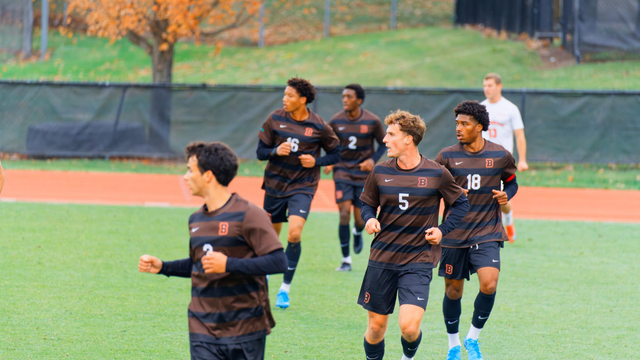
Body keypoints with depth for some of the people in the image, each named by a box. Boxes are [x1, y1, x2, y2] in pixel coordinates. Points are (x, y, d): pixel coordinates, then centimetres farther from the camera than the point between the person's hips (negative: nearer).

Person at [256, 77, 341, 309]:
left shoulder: (319, 127, -9)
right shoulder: (275, 119, -4)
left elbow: (335, 154, 4)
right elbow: (260, 151, 1)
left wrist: (316, 161, -14)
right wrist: (276, 151, -19)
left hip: (302, 187, -2)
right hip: (275, 184, 2)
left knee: (294, 233, -20)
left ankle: (285, 288, -8)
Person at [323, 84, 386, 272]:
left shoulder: (372, 121, -8)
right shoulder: (336, 121, -4)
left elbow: (383, 144, 5)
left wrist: (373, 159, -12)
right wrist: (328, 162, -8)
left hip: (364, 173, 0)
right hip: (342, 171, 0)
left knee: (360, 218, 1)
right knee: (344, 212, -13)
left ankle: (358, 233, 42)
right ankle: (346, 260, -3)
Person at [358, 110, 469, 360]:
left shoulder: (437, 174, -5)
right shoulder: (380, 172, 2)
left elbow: (461, 204, 10)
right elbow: (367, 203, 17)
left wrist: (442, 230, -3)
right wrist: (369, 220, -5)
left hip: (419, 260, -3)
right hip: (382, 258, 3)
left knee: (409, 326, -16)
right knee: (376, 326, 7)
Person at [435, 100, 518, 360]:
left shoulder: (501, 156, -1)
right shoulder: (447, 156, -3)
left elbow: (512, 182, 15)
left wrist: (506, 195, -7)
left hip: (487, 233, -1)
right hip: (454, 234, 1)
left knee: (489, 285, -18)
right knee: (453, 290, 7)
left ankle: (473, 337, 5)